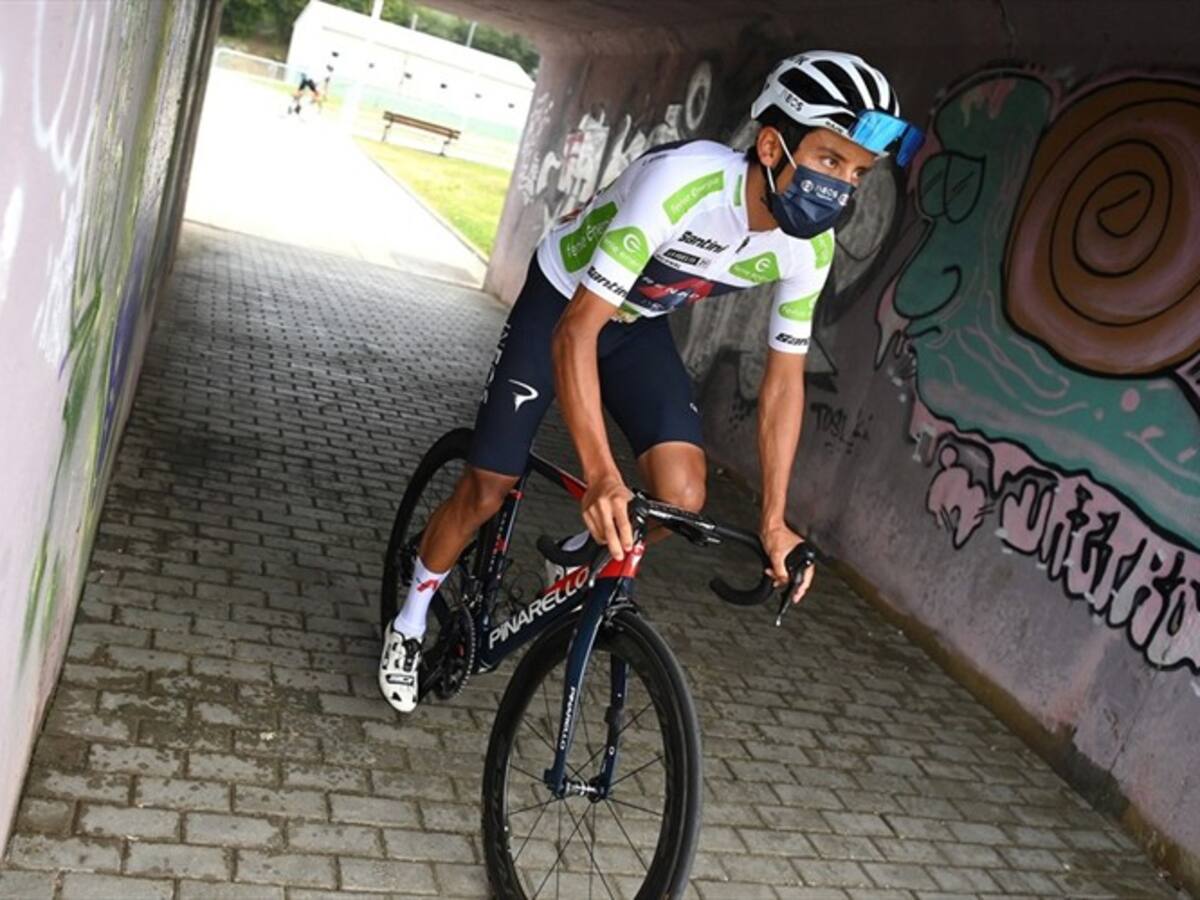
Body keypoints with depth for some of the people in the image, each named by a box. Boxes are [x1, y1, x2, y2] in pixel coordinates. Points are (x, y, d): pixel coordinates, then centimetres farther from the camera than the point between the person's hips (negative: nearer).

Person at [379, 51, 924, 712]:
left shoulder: (808, 246, -19)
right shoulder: (682, 183, -38)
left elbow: (784, 377, -8)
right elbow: (577, 330, -39)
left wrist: (774, 520, -10)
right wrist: (600, 475, -49)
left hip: (640, 325, 5)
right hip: (562, 307, -4)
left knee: (682, 496, -16)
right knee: (486, 493, -1)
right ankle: (409, 626, 28)